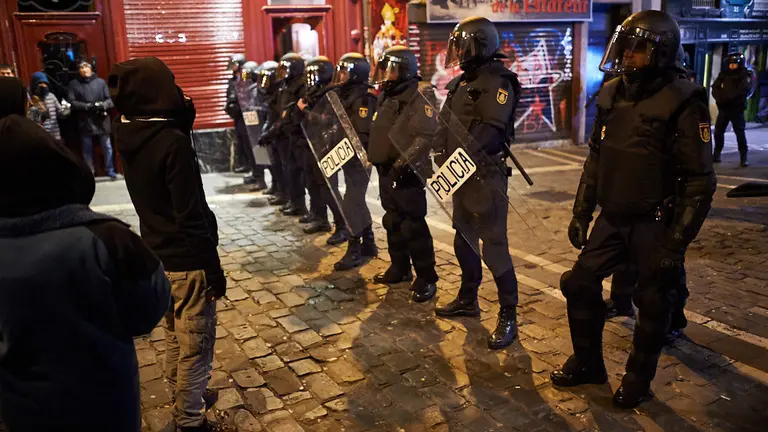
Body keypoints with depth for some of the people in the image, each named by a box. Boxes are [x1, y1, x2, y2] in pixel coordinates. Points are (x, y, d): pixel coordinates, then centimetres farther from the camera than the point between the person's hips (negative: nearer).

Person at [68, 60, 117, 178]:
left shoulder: (100, 82, 4)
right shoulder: (74, 84, 4)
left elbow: (110, 99, 2)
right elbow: (72, 102, -4)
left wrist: (103, 105, -19)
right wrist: (86, 106, -17)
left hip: (101, 121, 0)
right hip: (85, 122, 0)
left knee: (107, 147, 7)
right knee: (87, 149, 8)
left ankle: (110, 170, 21)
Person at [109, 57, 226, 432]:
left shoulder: (128, 134, 0)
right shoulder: (172, 142, -23)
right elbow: (191, 215, -23)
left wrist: (183, 114, -4)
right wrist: (214, 269, -15)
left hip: (157, 259, 9)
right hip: (187, 262, -8)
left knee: (174, 339, 24)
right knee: (195, 348, 7)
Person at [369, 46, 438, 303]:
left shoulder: (419, 96, -14)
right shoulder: (387, 96, 15)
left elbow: (425, 136, -24)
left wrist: (405, 162, -31)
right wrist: (372, 156, 21)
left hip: (407, 173, -9)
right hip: (385, 170, 9)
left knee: (413, 226, -6)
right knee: (393, 222, 17)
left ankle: (426, 279, 4)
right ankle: (400, 268, 32)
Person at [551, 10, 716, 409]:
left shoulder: (682, 102, -15)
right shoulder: (612, 96, 3)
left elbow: (700, 180, -15)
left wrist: (677, 242, -17)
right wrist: (581, 212, 10)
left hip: (655, 223, -6)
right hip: (613, 218, 6)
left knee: (653, 304, 8)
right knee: (580, 283, 10)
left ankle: (638, 379, 29)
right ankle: (587, 362, 30)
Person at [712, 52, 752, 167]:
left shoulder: (745, 75, -1)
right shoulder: (724, 74, 11)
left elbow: (743, 90, -16)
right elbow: (715, 88, 3)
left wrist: (728, 98, -25)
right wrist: (719, 98, -15)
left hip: (736, 109, -4)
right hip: (723, 108, 5)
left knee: (740, 133, -5)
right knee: (718, 131, 6)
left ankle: (744, 157, -2)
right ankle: (717, 154, 18)